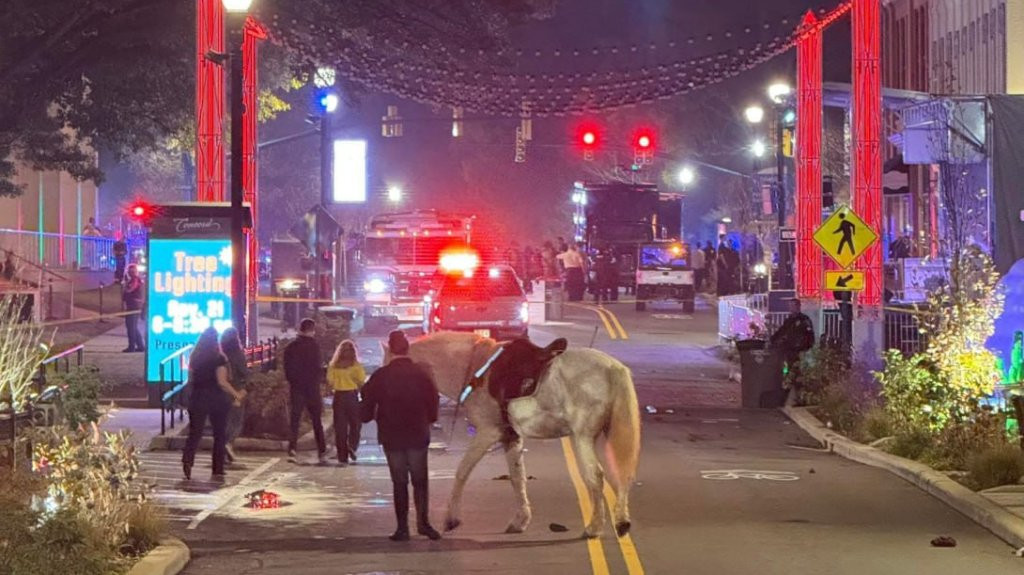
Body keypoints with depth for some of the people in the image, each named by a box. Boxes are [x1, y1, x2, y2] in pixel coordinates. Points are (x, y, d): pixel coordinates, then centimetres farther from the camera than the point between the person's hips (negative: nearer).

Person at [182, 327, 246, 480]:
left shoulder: (194, 357, 4)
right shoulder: (219, 359, -11)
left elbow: (190, 380, 9)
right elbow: (222, 382, -17)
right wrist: (236, 394, -7)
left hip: (198, 399, 3)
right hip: (217, 399, -3)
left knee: (195, 432, 5)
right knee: (220, 434, 8)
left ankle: (187, 460, -19)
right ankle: (218, 470, 8)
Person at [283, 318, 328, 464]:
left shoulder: (290, 347, 4)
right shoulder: (313, 345, -10)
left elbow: (287, 370, 7)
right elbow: (318, 368, -12)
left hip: (296, 388, 3)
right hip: (312, 388, -3)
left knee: (294, 420, 4)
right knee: (316, 420, 8)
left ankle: (292, 449, -13)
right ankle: (322, 452, 11)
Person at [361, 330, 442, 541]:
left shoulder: (380, 376, -8)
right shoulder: (421, 374, -5)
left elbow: (367, 404, -4)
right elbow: (433, 403, -2)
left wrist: (367, 416, 16)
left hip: (391, 436, 0)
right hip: (418, 435, 0)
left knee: (399, 482, 6)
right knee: (420, 480, 11)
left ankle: (403, 527, 2)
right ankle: (423, 521, 0)